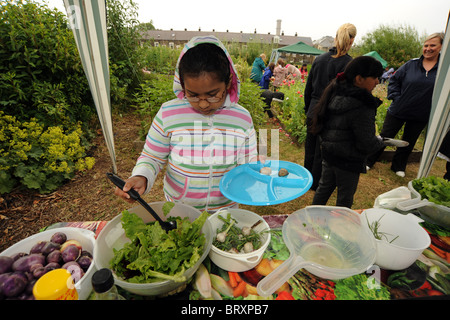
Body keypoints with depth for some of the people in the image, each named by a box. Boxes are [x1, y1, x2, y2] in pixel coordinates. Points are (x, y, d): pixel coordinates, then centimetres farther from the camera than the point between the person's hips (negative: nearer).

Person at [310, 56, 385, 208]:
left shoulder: (335, 92, -1)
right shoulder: (362, 107, -26)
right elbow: (367, 144, -21)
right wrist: (380, 141, 0)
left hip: (328, 152, 8)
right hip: (348, 161, -8)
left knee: (324, 187, 24)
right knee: (345, 197, 13)